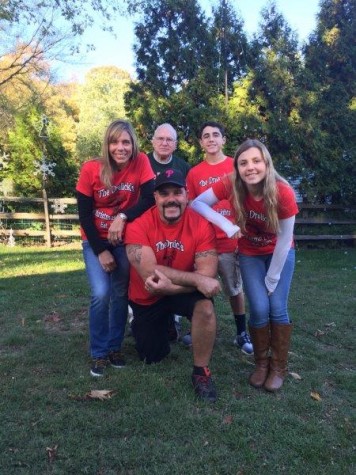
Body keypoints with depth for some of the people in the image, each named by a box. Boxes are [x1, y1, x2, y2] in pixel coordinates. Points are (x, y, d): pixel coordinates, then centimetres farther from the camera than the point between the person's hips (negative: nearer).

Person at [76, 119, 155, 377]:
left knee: (121, 294, 4)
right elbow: (84, 214, -12)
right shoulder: (91, 169, -16)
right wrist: (101, 251, -13)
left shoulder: (141, 162, -13)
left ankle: (115, 347, 24)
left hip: (125, 240, 1)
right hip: (95, 241, -1)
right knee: (101, 294, -13)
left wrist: (123, 217, -29)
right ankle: (98, 353, 6)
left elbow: (150, 198, -18)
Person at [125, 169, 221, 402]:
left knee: (205, 306, -34)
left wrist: (170, 284, -38)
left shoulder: (201, 224, -23)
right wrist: (196, 279, -36)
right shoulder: (138, 225, -25)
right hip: (147, 297, 1)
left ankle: (201, 371, -10)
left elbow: (208, 274, -27)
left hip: (184, 292, -1)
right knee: (152, 357, 13)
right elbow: (150, 273, -32)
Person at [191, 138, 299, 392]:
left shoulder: (283, 192, -29)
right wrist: (226, 225, -36)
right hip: (250, 254, 1)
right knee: (259, 309, -11)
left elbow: (284, 238, -20)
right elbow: (197, 203, -22)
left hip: (280, 254, 0)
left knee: (277, 308, -9)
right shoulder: (231, 186, -25)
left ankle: (279, 367, 13)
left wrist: (272, 277, -15)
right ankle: (262, 363, 14)